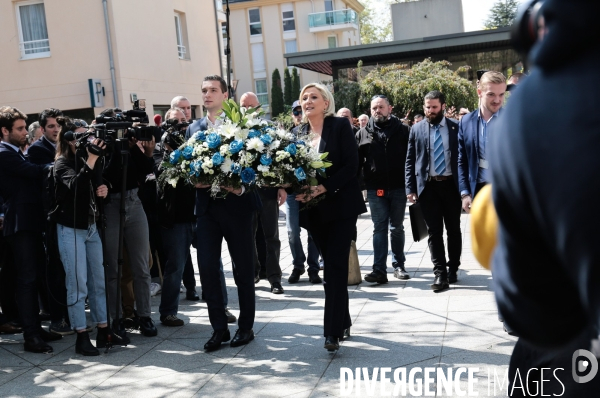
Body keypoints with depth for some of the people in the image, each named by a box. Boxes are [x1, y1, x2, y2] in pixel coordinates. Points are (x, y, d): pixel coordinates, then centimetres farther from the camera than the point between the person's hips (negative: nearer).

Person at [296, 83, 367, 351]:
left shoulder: (340, 126, -5)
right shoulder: (300, 133, 9)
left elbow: (351, 164, -12)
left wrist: (324, 187, -20)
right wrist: (298, 190, -10)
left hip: (341, 205, -5)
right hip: (314, 209, 5)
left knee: (335, 266, -9)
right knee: (332, 267, 12)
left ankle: (333, 330, -8)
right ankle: (342, 322, 25)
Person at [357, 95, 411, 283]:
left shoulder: (402, 130, 3)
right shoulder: (364, 133, 6)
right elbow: (357, 161, 5)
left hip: (398, 187, 0)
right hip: (375, 189, 0)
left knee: (397, 228, 10)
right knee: (379, 229, 2)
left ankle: (399, 265, 22)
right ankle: (379, 270, 1)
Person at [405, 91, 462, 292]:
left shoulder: (455, 128, 2)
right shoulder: (417, 129, 4)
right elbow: (410, 160, 5)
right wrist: (410, 188, -2)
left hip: (451, 184, 0)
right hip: (428, 185, 0)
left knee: (453, 229, 10)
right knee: (434, 231, 0)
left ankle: (453, 269, 24)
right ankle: (440, 273, 3)